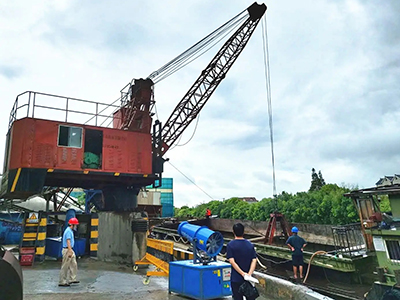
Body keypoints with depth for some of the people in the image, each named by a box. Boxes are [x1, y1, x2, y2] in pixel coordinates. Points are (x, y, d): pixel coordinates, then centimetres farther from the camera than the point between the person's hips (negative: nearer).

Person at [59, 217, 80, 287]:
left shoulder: (70, 231, 15)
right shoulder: (68, 231, -17)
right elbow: (68, 242, -24)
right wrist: (70, 252, -27)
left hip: (70, 250, 10)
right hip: (67, 250, -10)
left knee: (73, 265, 12)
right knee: (65, 267, -3)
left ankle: (72, 279, 17)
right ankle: (62, 282, 4)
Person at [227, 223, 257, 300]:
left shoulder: (230, 245, -10)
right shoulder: (250, 245, 1)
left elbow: (232, 262, -18)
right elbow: (254, 260, -8)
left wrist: (243, 273, -17)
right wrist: (249, 274, -15)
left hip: (236, 278, -3)